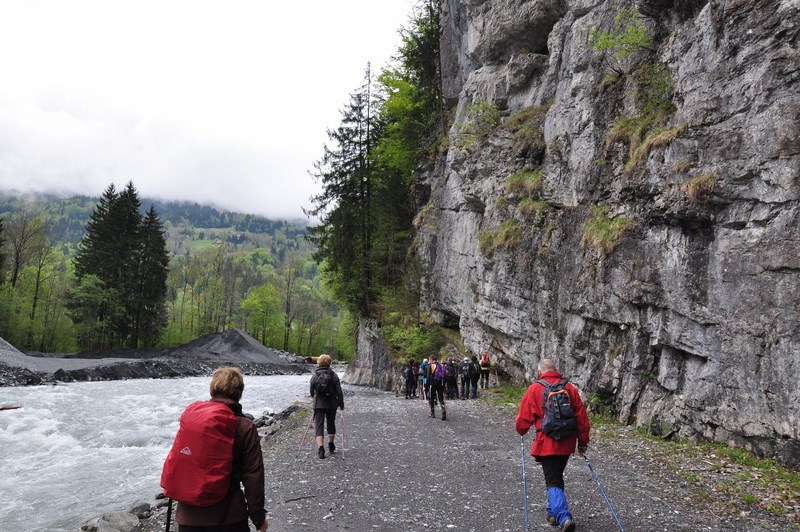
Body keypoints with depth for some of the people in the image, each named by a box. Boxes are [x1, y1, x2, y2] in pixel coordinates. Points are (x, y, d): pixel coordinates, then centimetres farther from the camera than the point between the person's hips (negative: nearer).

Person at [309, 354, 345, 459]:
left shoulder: (314, 376, -3)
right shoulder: (334, 375, -4)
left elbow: (312, 392, 5)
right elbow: (339, 391, -5)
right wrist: (341, 403, 6)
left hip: (319, 404, -1)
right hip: (332, 404, 1)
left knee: (319, 426, -1)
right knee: (331, 424, 19)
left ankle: (320, 448, -17)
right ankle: (331, 446, 33)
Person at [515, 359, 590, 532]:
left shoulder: (534, 389, -7)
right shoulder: (570, 389, 4)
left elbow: (523, 417, -4)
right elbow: (582, 418, 4)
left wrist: (521, 431, 18)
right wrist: (583, 442, 14)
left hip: (547, 444, -4)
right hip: (567, 444, 5)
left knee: (553, 482, -1)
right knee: (557, 478, 23)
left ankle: (564, 518, -17)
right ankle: (553, 512, 31)